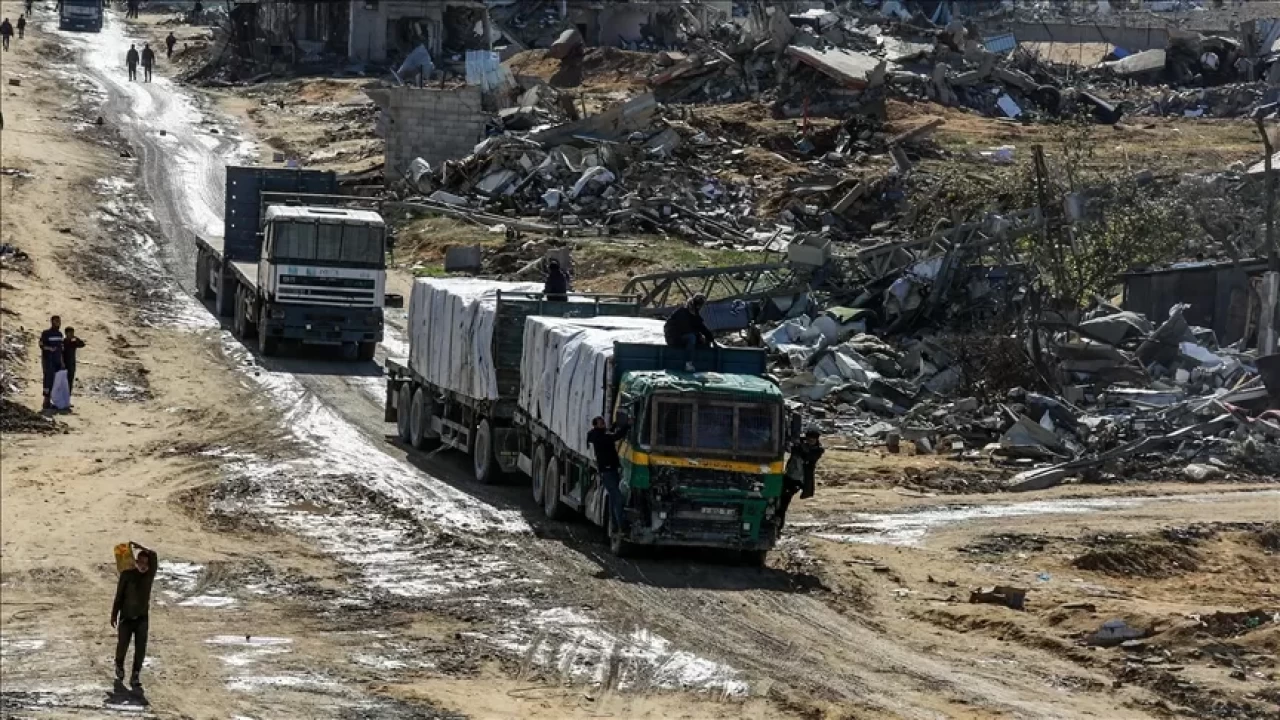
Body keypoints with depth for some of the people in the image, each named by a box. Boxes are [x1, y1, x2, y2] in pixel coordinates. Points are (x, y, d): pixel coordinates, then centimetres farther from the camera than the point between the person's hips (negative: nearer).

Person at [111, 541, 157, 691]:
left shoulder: (149, 574, -4)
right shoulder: (127, 574, -8)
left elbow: (154, 556, -20)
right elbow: (119, 596, -2)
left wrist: (139, 547, -15)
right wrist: (114, 615, 1)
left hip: (142, 618, 1)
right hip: (126, 617, -1)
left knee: (140, 650, -5)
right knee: (122, 646, 12)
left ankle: (135, 677, 2)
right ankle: (119, 667, 41)